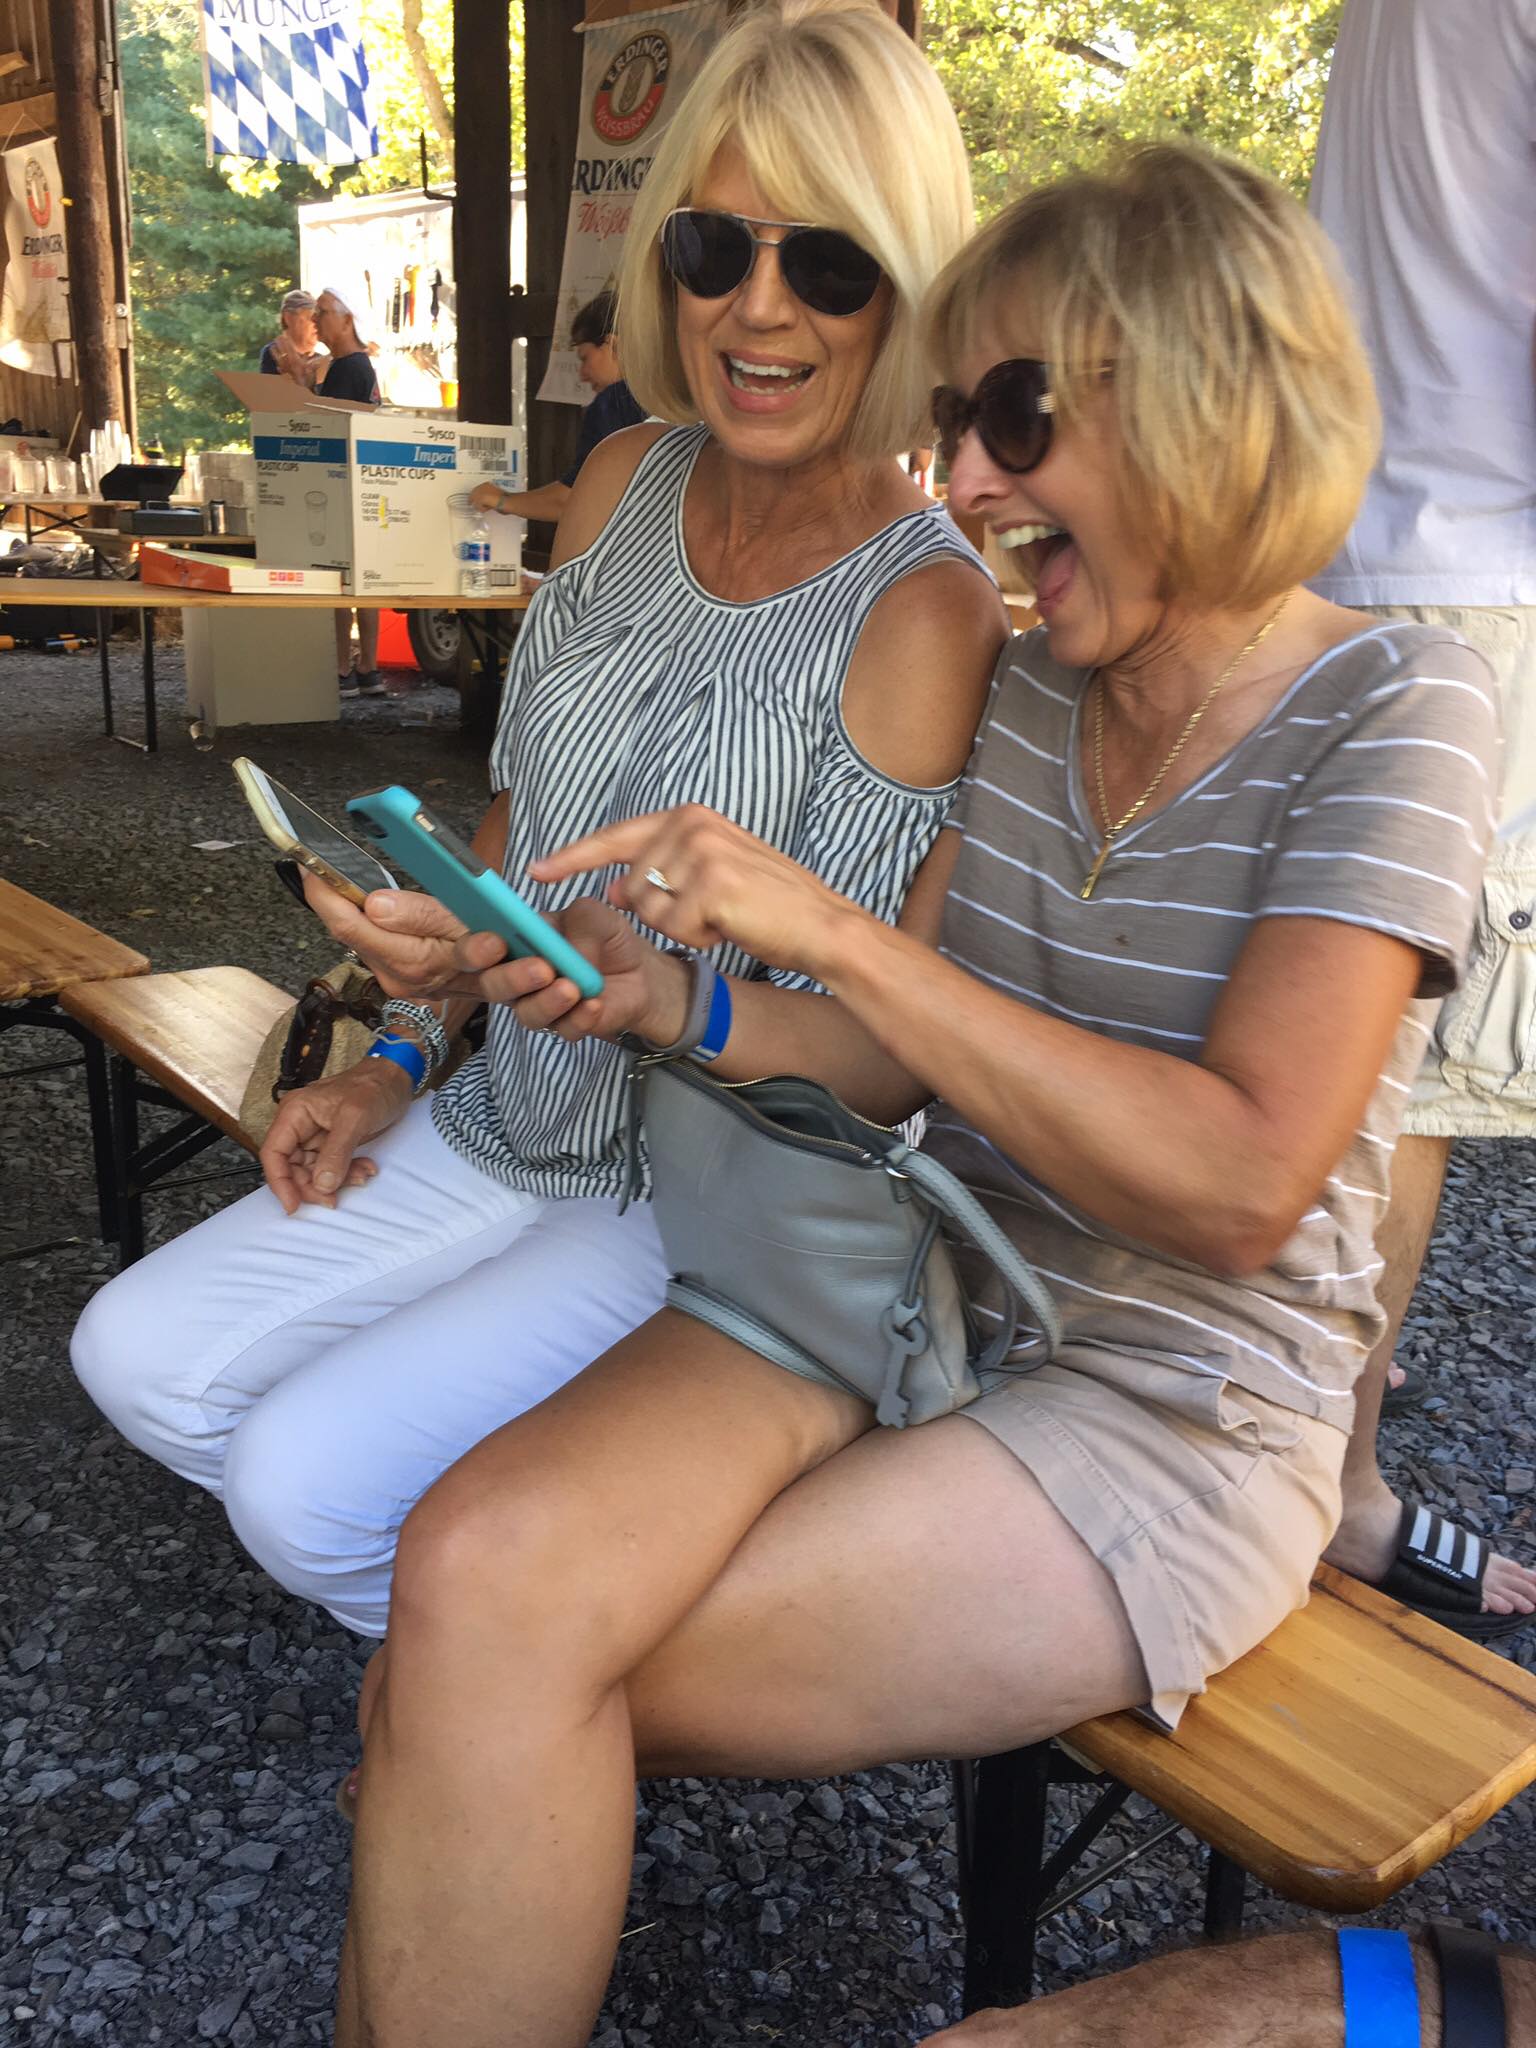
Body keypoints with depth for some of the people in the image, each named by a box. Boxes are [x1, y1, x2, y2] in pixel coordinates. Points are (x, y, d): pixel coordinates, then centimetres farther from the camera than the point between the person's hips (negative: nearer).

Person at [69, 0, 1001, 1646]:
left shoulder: (923, 606, -21)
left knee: (303, 1479, -16)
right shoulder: (626, 484, 0)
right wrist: (402, 1057, 8)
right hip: (506, 1129, 7)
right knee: (135, 1359, 5)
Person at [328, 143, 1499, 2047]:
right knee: (472, 1560, -21)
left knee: (486, 1674, -17)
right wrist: (679, 1006, -10)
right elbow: (912, 1055, 9)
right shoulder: (1028, 687, 7)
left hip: (1160, 1420, -5)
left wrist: (830, 926, -24)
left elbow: (1241, 1180, -23)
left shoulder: (1394, 708, -11)